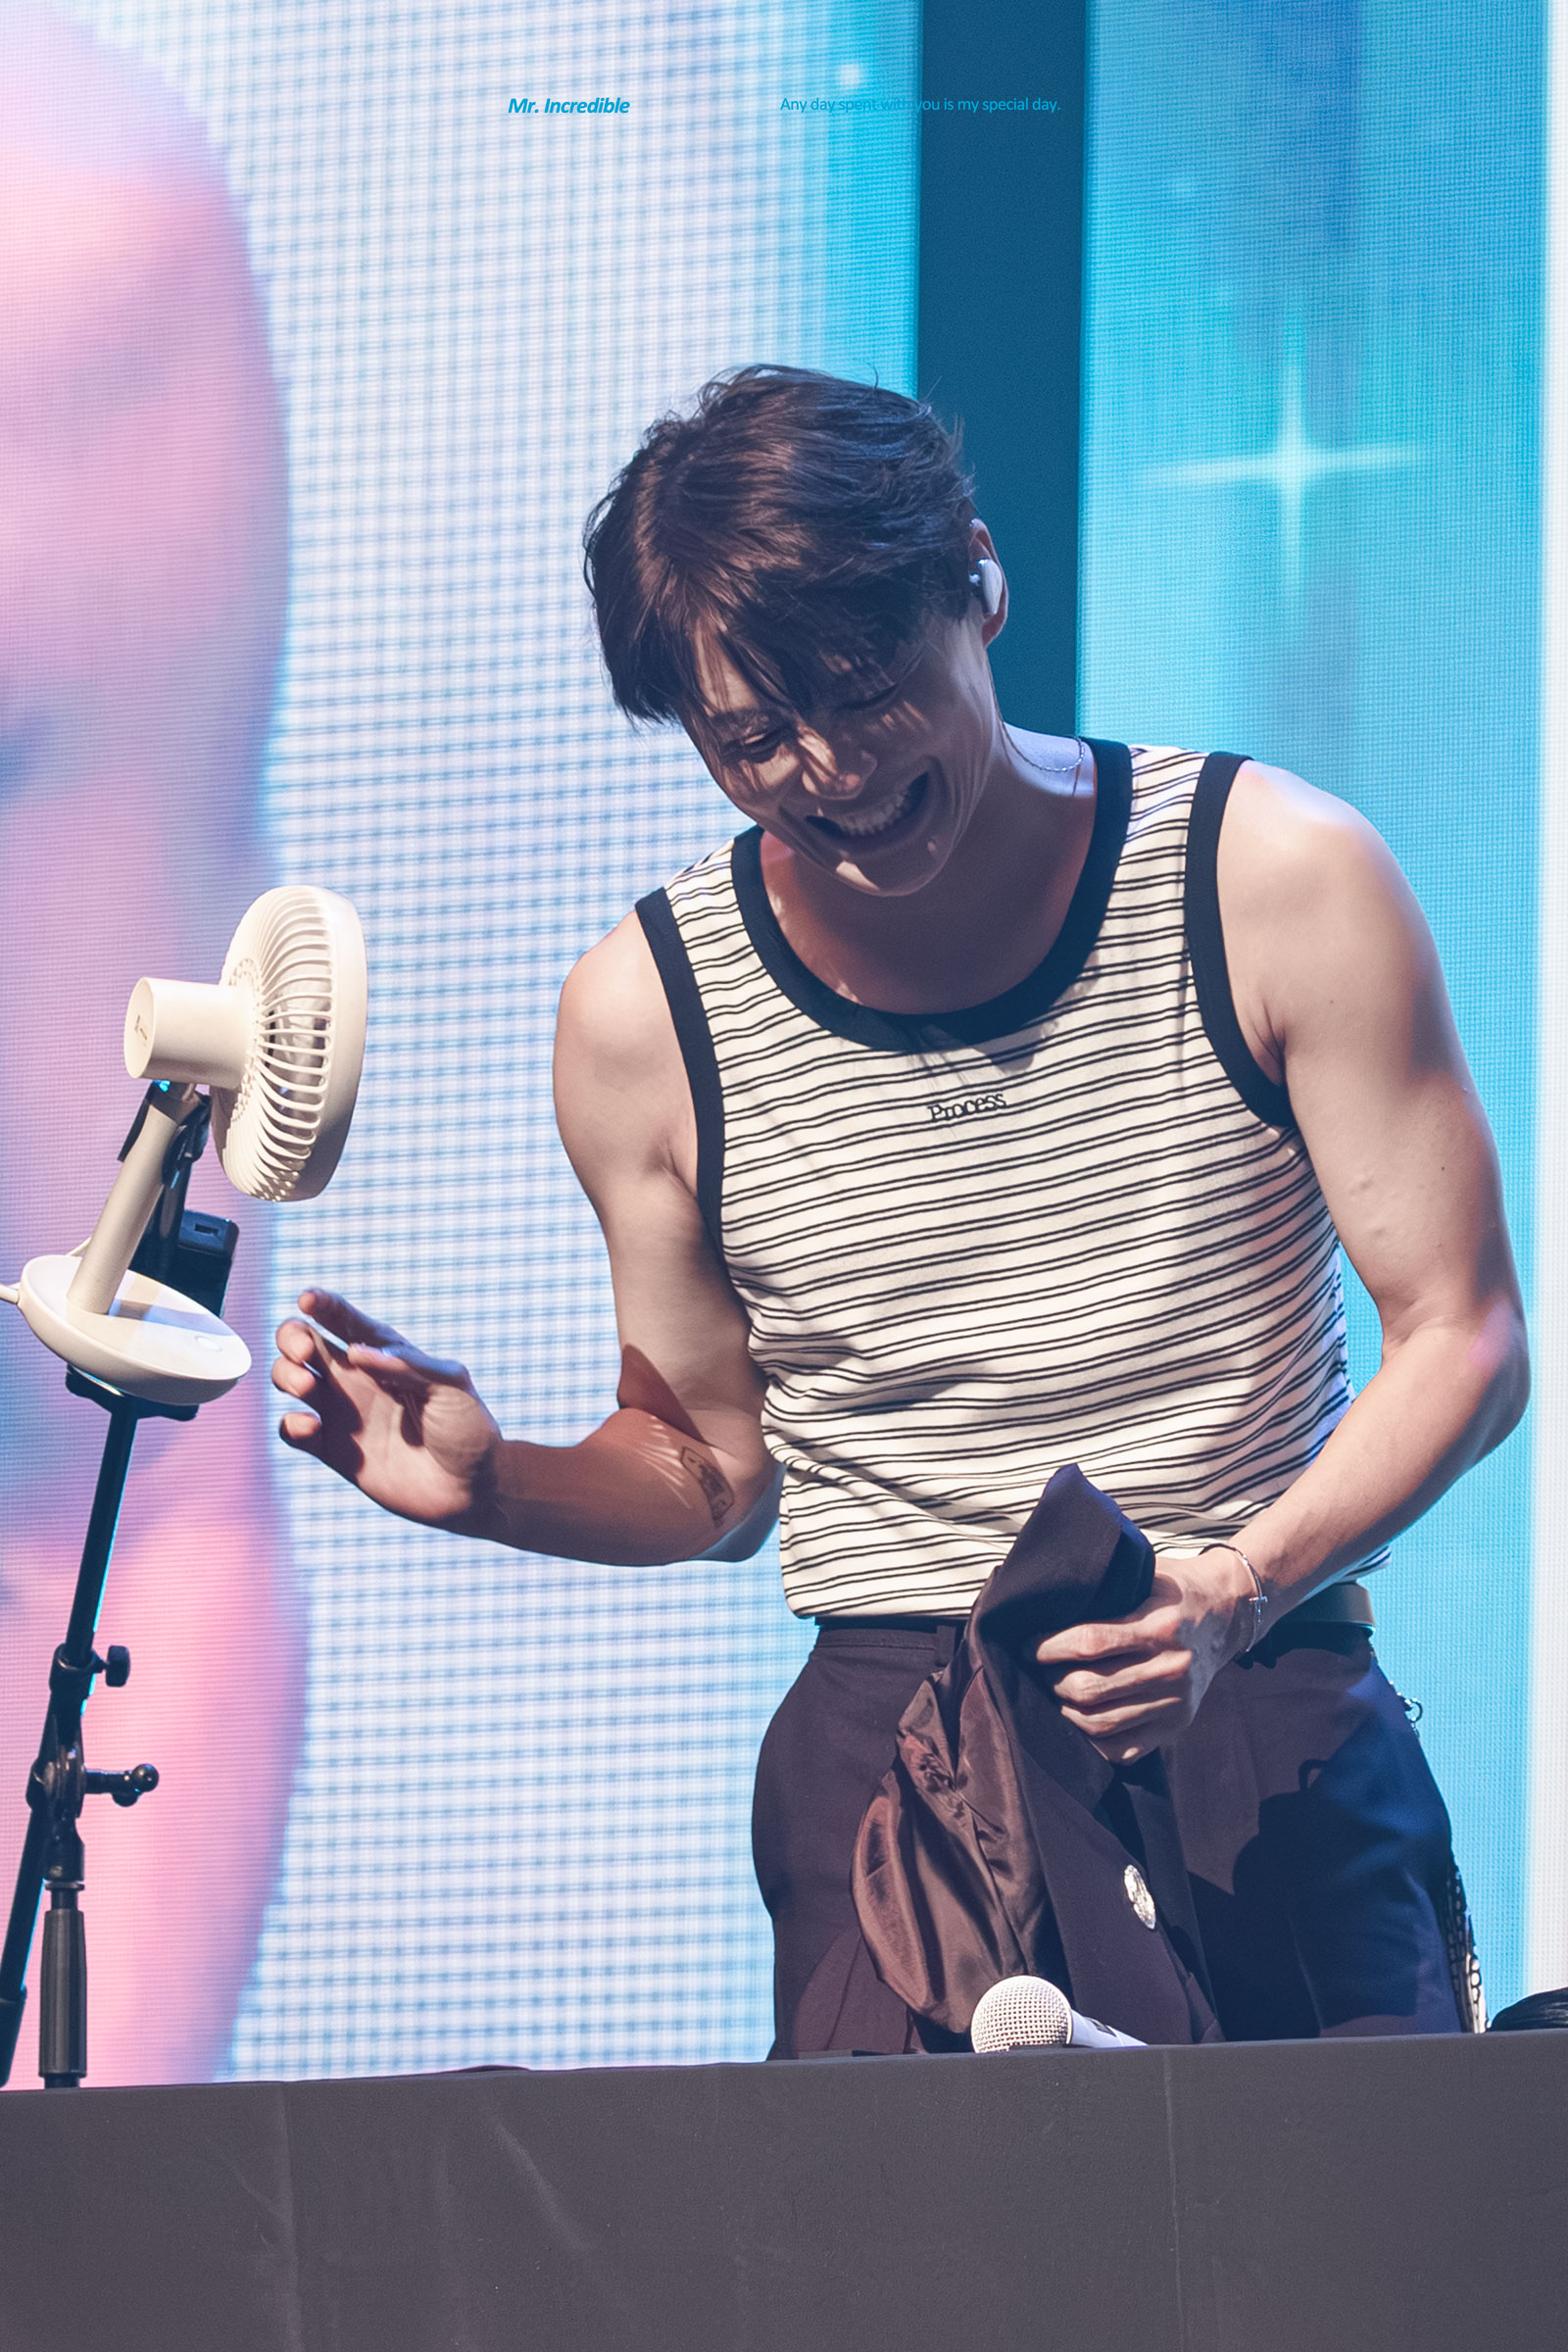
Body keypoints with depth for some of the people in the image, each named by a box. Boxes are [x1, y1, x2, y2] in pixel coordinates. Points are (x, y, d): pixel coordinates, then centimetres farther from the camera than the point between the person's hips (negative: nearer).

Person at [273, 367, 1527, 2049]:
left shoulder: (1277, 882, -3)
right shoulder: (645, 1012, 3)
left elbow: (1463, 1337, 0)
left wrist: (1237, 1592, -17)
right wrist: (493, 1485, -7)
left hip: (1270, 1727, -1)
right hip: (889, 1761, 1)